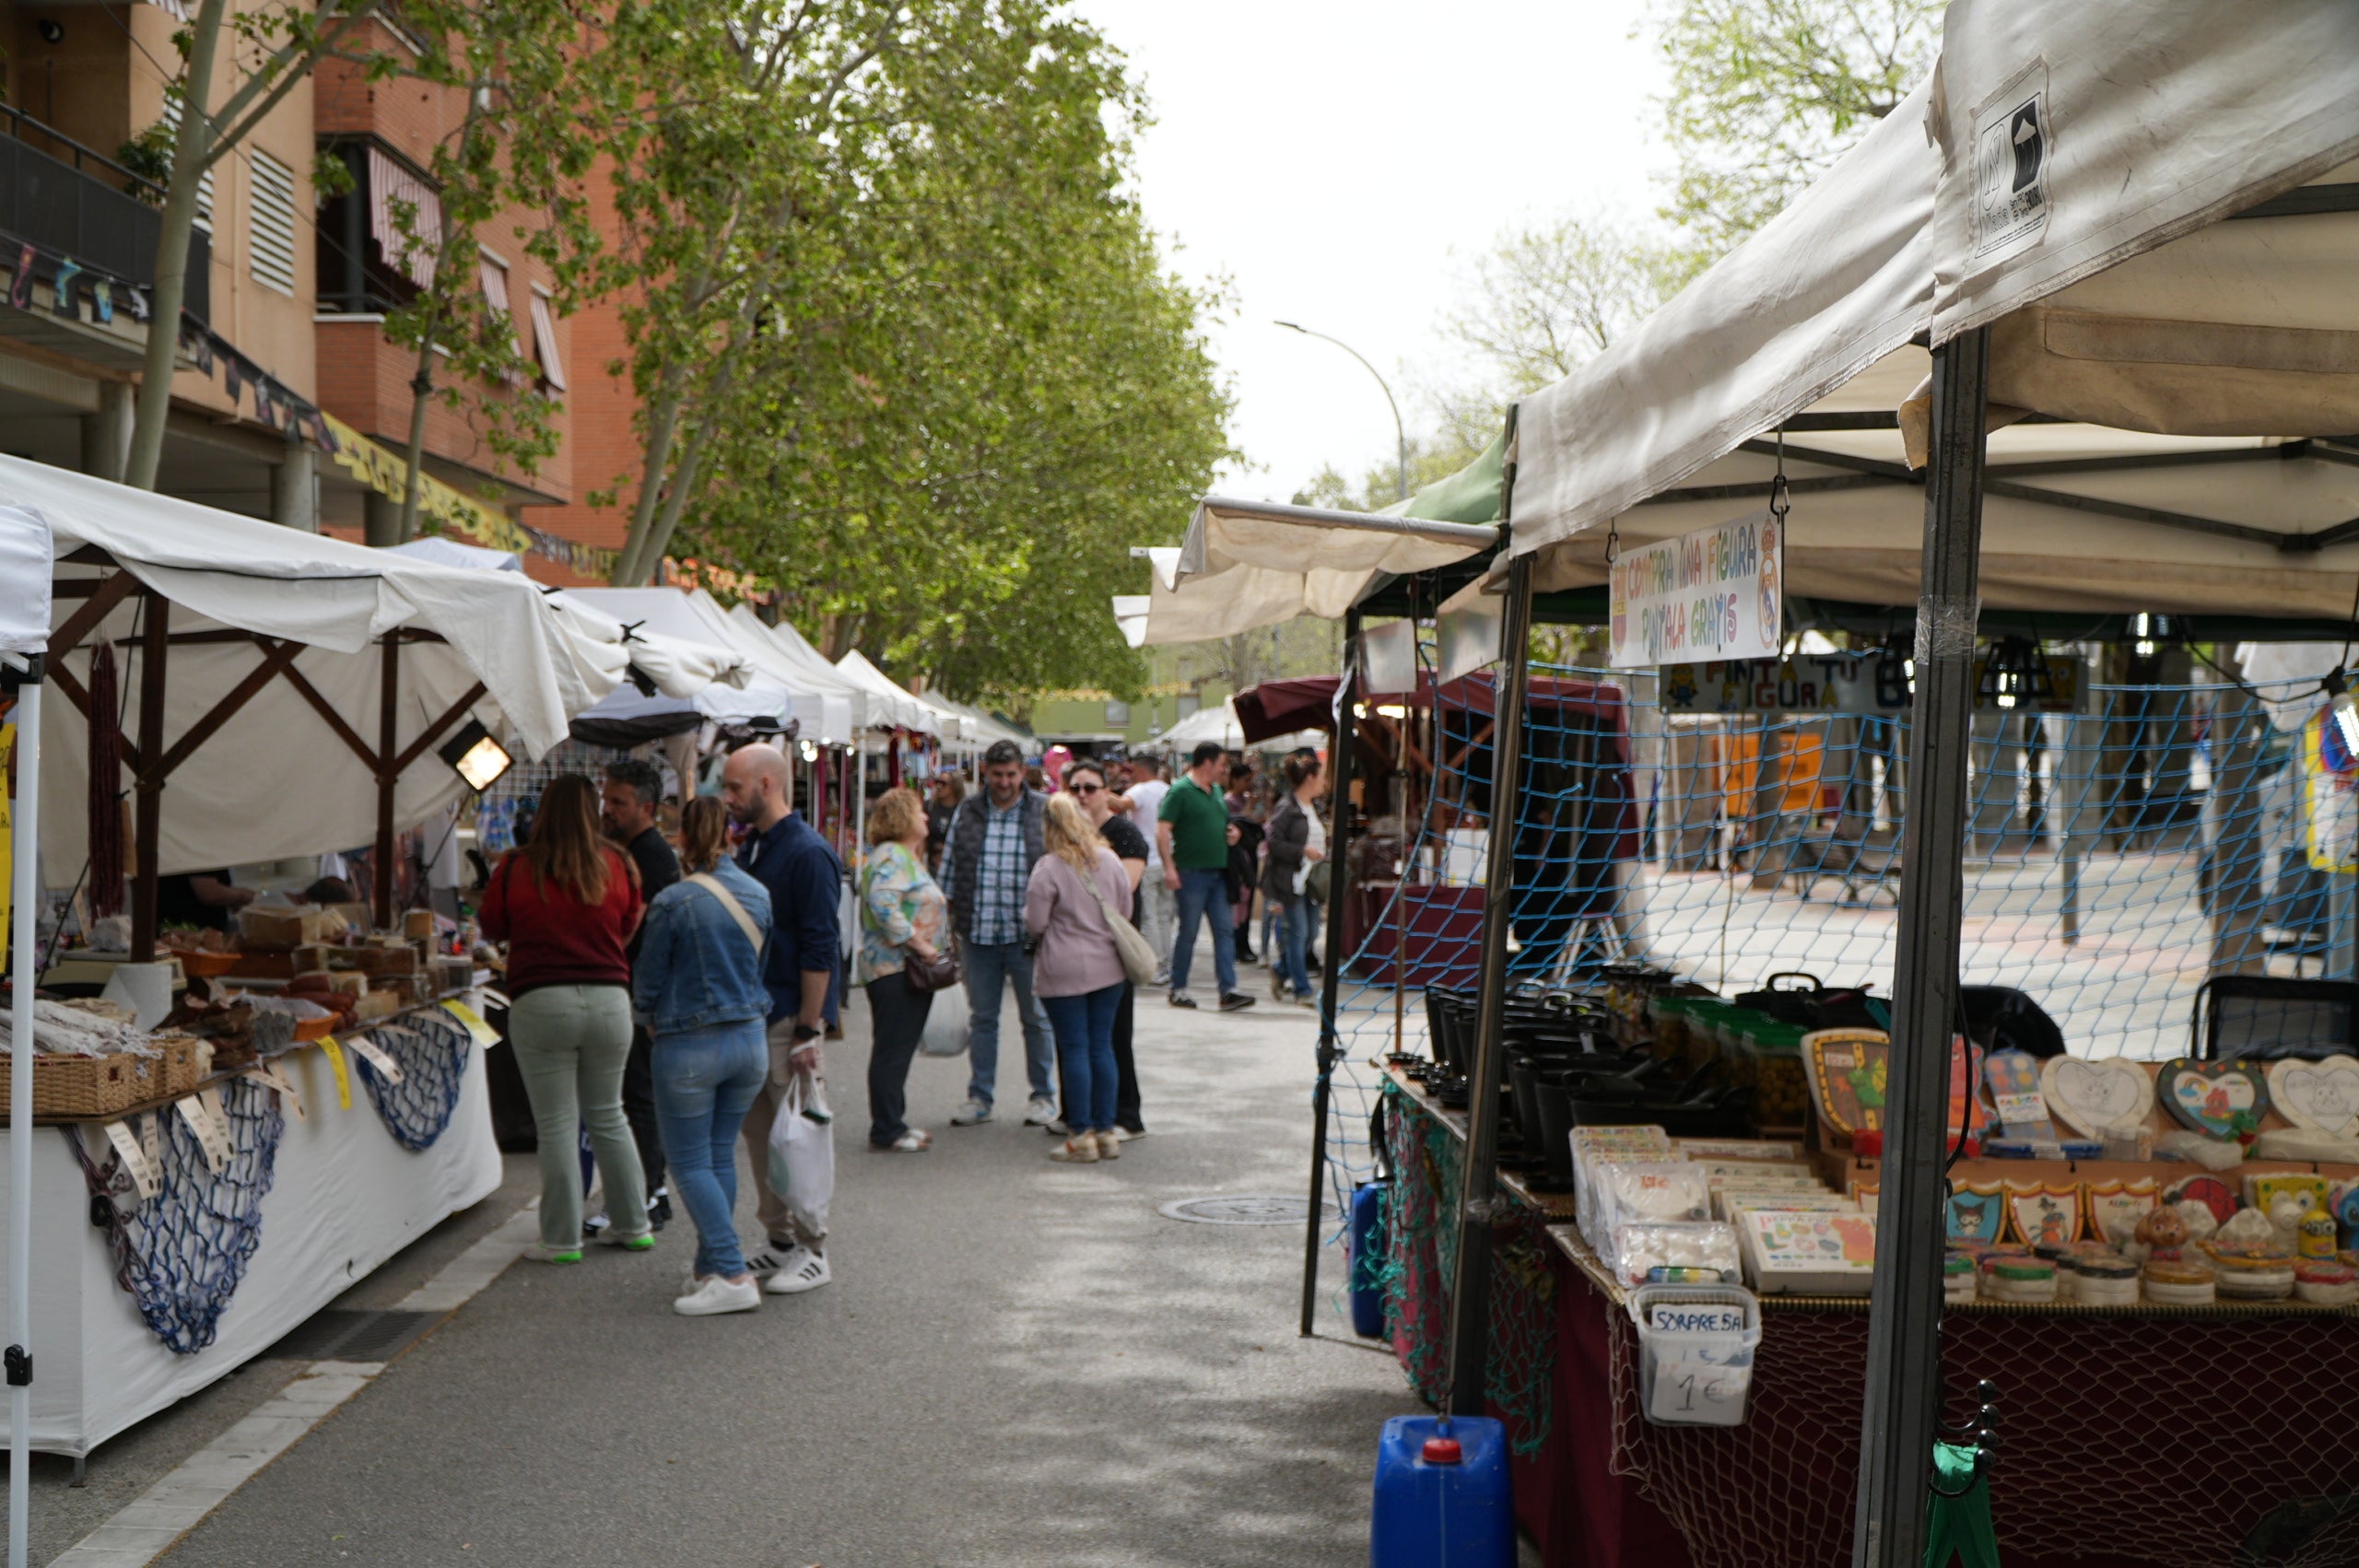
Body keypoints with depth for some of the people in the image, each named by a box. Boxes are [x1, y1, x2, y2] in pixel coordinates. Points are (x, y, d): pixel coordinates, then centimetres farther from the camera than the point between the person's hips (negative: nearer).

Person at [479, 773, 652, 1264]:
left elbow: (492, 927, 10)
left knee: (557, 1126, 3)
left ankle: (563, 1240, 8)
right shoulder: (617, 865, -1)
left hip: (541, 1002, -3)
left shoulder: (516, 867, -5)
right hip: (608, 998, 3)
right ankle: (633, 1225, 24)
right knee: (608, 1117, 17)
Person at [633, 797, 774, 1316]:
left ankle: (733, 1276, -6)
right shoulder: (759, 895, 1)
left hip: (690, 1046, -5)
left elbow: (647, 981, -4)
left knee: (691, 1163, 2)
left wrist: (656, 1025, 14)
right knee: (721, 1156, 15)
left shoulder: (673, 902, -14)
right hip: (750, 1039, 5)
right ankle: (711, 1267, 19)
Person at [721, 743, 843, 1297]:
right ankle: (779, 1241, 21)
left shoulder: (807, 854, -14)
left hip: (790, 1018, -9)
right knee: (759, 1134, 12)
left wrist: (807, 1031, -20)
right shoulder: (748, 851, 14)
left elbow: (820, 950, -17)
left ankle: (812, 1251, 4)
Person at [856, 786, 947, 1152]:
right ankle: (886, 1131, -1)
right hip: (894, 968, -10)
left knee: (902, 1049, 14)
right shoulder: (890, 857, -14)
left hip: (912, 969, 10)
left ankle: (892, 1125, 21)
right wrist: (918, 943, -24)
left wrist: (932, 947, 15)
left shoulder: (909, 857, 20)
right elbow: (882, 903, -28)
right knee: (892, 1050, -5)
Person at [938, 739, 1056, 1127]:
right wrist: (947, 924, 8)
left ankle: (1042, 1096, 18)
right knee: (981, 1017, 11)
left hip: (1028, 934, -3)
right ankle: (979, 1097, 20)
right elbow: (949, 870, 11)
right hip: (977, 934, 3)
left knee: (1036, 1017, 6)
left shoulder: (1045, 811, -1)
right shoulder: (967, 812, 7)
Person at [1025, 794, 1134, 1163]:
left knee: (1074, 1049, 1)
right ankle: (1106, 1132, 15)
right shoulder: (1110, 860, 1)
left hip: (1064, 970, -5)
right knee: (1102, 1046, 11)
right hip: (1108, 966, 5)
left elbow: (1035, 923, -11)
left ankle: (1081, 1136, 3)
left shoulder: (1049, 868, -14)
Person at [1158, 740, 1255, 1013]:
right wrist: (1169, 867, -21)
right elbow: (1162, 830, -15)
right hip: (1192, 873, -7)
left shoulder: (1216, 791, 15)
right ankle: (1178, 990, 13)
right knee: (1188, 932, 1)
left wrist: (1232, 832, 5)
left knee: (1225, 931, 1)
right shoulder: (1180, 791, -10)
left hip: (1218, 873, 8)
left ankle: (1228, 991, -1)